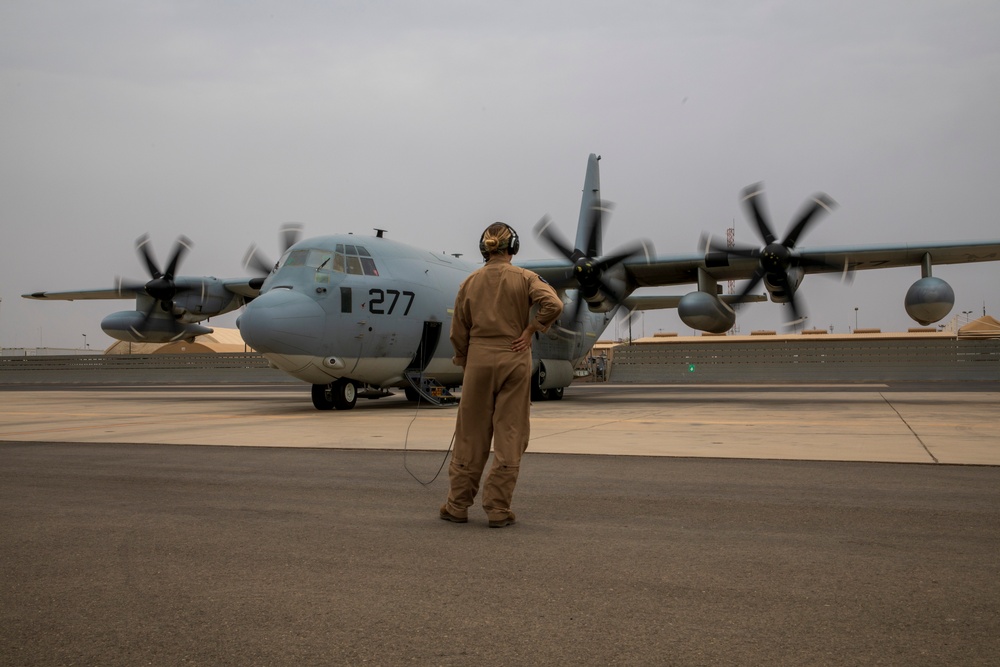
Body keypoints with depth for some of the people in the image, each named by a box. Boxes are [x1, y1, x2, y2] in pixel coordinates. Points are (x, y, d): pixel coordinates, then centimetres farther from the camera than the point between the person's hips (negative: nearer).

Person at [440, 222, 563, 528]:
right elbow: (553, 304, -19)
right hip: (514, 361, -2)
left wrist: (465, 364, 17)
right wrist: (530, 330, -7)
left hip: (479, 360, 2)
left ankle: (458, 505, 17)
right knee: (509, 436, 5)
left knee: (471, 435, 10)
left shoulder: (470, 282, 4)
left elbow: (458, 333, 6)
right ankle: (498, 509, 7)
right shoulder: (524, 278, -2)